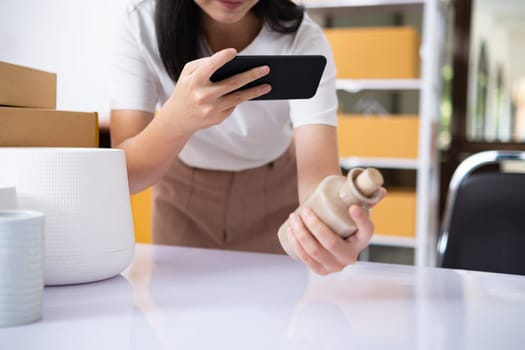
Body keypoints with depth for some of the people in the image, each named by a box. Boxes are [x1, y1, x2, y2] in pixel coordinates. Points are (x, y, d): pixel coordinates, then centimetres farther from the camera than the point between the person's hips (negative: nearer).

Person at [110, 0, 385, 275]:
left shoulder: (303, 41, -27)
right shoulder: (141, 24, -25)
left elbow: (320, 172, -37)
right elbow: (123, 173, -29)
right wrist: (176, 119, -49)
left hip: (273, 193, 0)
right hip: (182, 194, 1)